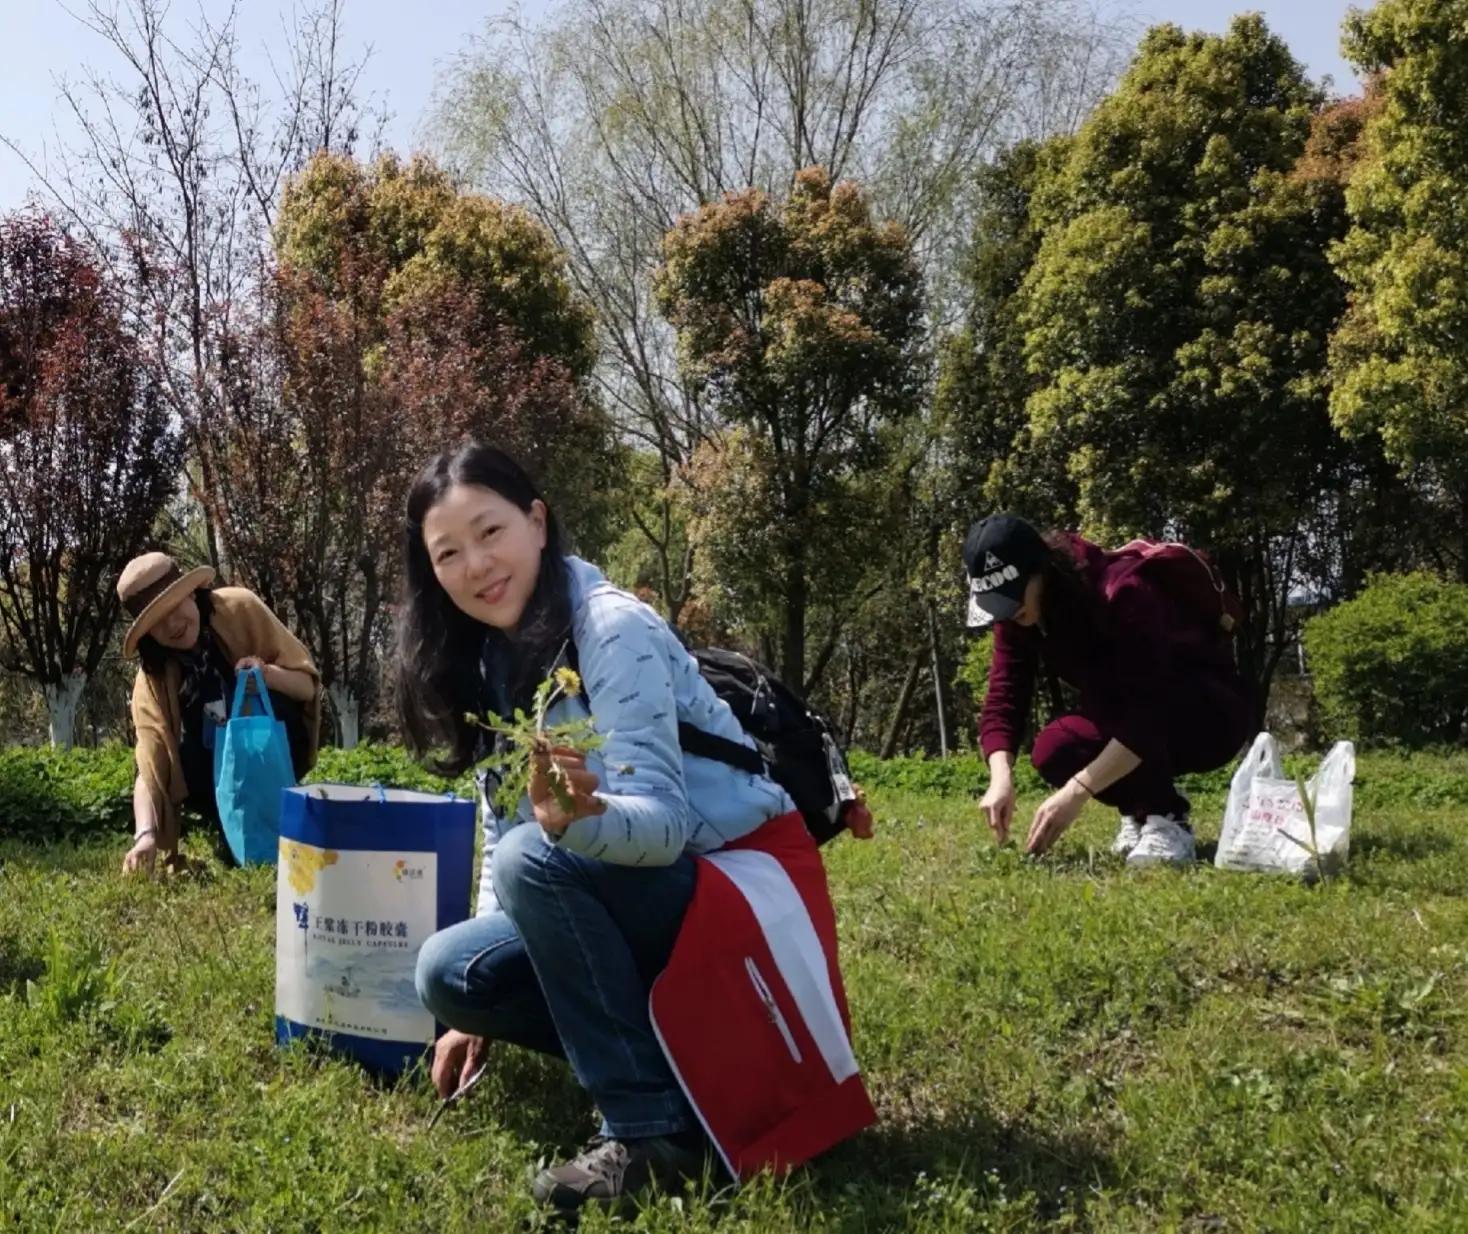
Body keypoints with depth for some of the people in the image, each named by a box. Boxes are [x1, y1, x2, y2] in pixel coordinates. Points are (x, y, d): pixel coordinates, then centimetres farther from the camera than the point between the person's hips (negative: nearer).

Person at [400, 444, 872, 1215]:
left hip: (743, 885, -8)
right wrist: (477, 1013, 6)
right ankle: (673, 1049, 5)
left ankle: (652, 1131, -20)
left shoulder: (611, 630, -19)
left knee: (536, 861, -31)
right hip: (641, 895, 8)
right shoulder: (494, 660, 5)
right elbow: (503, 830, 10)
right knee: (448, 973, -9)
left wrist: (578, 820, -49)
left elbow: (663, 820, -27)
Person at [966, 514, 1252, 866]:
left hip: (1215, 714, -6)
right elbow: (1004, 698, -16)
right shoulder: (1017, 617, -10)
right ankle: (1142, 806, 5)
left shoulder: (1121, 591, -32)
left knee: (1103, 678, -34)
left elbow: (1150, 711, -39)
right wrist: (1002, 780, -34)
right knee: (1052, 752, -22)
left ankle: (1168, 821, -22)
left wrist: (1076, 793, -44)